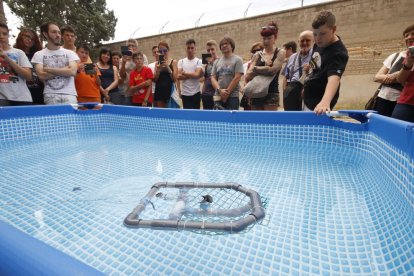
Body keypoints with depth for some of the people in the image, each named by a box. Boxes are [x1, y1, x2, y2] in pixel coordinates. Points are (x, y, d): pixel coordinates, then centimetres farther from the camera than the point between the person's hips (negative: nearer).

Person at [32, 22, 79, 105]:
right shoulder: (39, 54, 11)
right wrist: (65, 70, -3)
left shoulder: (70, 53, 11)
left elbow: (72, 71, -6)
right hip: (50, 95, 0)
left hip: (69, 95, 0)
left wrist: (48, 69, -3)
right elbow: (42, 75, -3)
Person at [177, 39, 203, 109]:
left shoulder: (199, 61, 0)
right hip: (185, 93, 2)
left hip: (196, 93, -2)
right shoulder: (181, 61, 7)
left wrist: (184, 73, -6)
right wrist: (192, 75, -11)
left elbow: (197, 75, -16)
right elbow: (178, 76, -5)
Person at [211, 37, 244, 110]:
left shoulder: (237, 59, 2)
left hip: (232, 96, -4)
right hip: (218, 96, 4)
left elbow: (237, 78, -8)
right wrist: (219, 90, -12)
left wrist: (227, 92, -12)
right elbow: (213, 78, 6)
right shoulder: (217, 62, 14)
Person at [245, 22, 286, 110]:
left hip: (271, 94, -3)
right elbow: (247, 77, 1)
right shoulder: (257, 55, 12)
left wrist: (255, 69, -5)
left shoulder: (280, 53, 5)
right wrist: (265, 67, -11)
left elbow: (273, 70, -13)